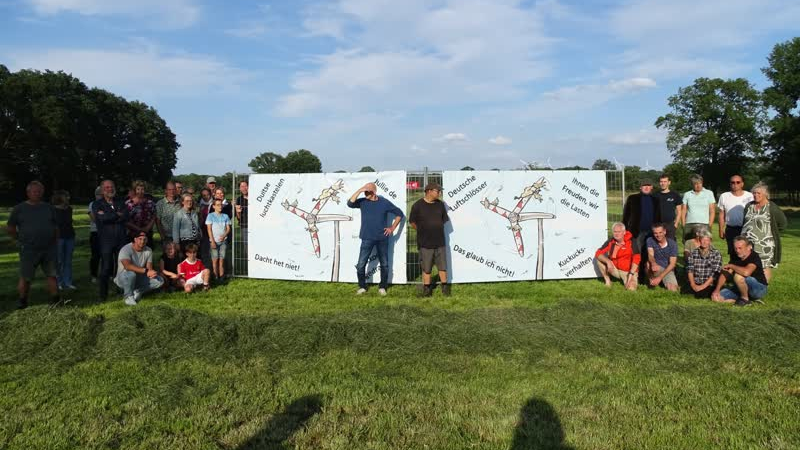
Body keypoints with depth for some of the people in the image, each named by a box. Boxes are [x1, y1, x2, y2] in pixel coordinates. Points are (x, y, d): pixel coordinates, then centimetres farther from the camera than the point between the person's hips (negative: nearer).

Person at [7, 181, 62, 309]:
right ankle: (22, 301, 14)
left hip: (49, 249, 2)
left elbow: (55, 226, 17)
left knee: (52, 275, 3)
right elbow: (10, 228, 8)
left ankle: (55, 299, 9)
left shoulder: (48, 208, 10)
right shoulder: (19, 209, 2)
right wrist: (20, 240, 5)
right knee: (25, 278, 1)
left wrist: (55, 241, 11)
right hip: (28, 250, -2)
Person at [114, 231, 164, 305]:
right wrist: (146, 271, -45)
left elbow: (149, 267, -8)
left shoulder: (148, 250, -3)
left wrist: (151, 273, -33)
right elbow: (127, 266, -38)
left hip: (139, 278, 5)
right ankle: (128, 296, -15)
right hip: (123, 278, -5)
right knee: (131, 273, -40)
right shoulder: (126, 249, -21)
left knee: (160, 281, -15)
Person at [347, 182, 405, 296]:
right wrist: (359, 190, -22)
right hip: (367, 239, 0)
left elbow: (399, 214, 7)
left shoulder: (384, 203, -2)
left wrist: (392, 228, 2)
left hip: (382, 238, 0)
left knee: (384, 264, 8)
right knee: (361, 264, -2)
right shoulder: (362, 202, 0)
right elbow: (350, 203, -19)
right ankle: (362, 287, 15)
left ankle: (382, 287, 23)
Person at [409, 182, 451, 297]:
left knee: (442, 266, 7)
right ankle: (427, 288, 16)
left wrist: (436, 229, 13)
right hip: (425, 243, -3)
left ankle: (445, 287, 18)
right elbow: (412, 222, 1)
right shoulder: (418, 205, -7)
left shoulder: (440, 204, 5)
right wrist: (422, 231, 9)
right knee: (426, 267, 6)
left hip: (440, 241, 3)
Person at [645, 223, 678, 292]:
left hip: (668, 270, 0)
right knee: (649, 264, -35)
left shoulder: (672, 244, -11)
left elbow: (672, 264, -15)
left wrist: (659, 277, -26)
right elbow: (650, 255, -22)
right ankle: (652, 283, -10)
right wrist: (653, 263, -49)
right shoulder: (650, 240, -7)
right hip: (656, 268, 0)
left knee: (673, 289, -22)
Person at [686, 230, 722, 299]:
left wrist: (704, 285, -15)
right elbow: (690, 270, 1)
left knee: (700, 294, -29)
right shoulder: (693, 253, 8)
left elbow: (715, 273, -7)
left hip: (709, 285, -3)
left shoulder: (716, 253, 1)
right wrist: (693, 284, -13)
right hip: (696, 284, 3)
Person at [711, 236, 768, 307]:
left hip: (760, 288, -7)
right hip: (741, 289, 8)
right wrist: (717, 290, -14)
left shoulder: (754, 257, -21)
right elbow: (725, 274, -2)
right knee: (716, 297, -8)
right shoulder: (735, 257, 0)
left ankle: (745, 299, -11)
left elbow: (746, 272, -40)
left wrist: (730, 266, -23)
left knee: (738, 276, -35)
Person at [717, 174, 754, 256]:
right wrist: (721, 230, 8)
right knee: (733, 254, 4)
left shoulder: (749, 196, 0)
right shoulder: (724, 196, 5)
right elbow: (722, 215, 10)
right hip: (731, 230, 1)